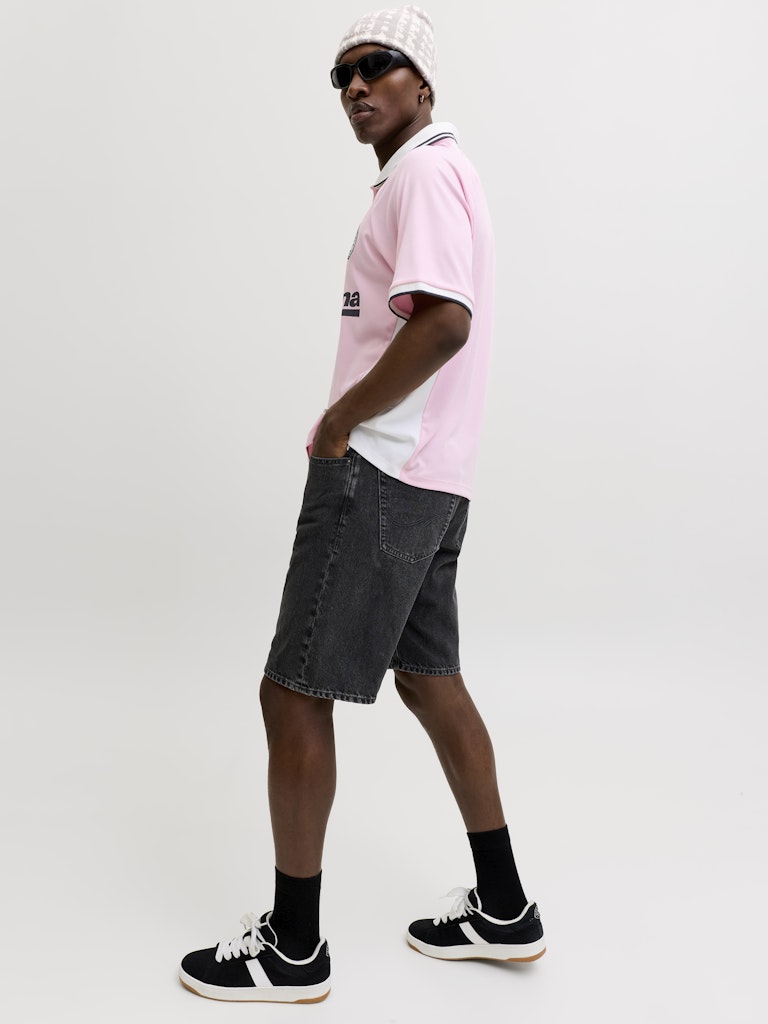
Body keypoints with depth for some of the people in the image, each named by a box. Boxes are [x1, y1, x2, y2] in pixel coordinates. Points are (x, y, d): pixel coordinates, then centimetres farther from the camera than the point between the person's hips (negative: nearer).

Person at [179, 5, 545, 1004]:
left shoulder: (425, 173, -11)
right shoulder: (443, 173, 21)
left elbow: (442, 322, -27)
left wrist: (340, 421, -16)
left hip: (378, 473, -10)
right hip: (430, 479, 11)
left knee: (294, 694, -3)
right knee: (430, 681, 16)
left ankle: (292, 948, 10)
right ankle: (503, 909, 28)